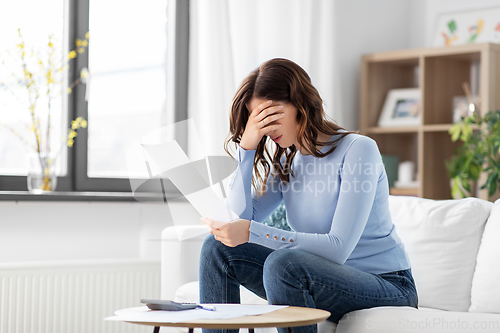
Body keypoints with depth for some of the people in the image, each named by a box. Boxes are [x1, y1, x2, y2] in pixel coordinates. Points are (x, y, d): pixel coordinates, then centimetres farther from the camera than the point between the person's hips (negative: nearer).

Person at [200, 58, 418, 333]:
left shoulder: (358, 150, -15)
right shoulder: (286, 160, 7)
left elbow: (338, 248, -24)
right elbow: (239, 217, -5)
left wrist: (252, 232, -29)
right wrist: (247, 147, -11)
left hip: (387, 288, -7)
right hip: (324, 281, 7)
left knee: (283, 262, -33)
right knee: (218, 247, -5)